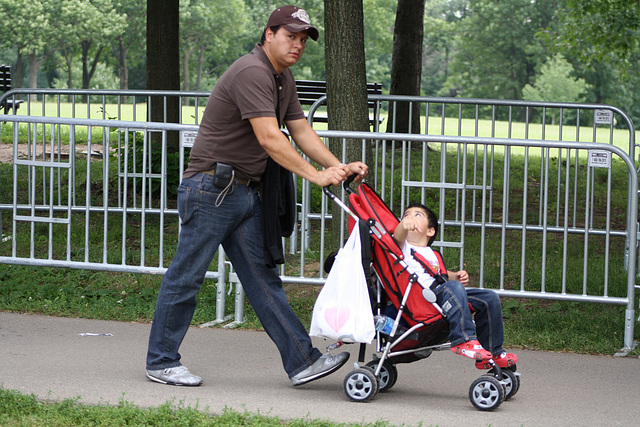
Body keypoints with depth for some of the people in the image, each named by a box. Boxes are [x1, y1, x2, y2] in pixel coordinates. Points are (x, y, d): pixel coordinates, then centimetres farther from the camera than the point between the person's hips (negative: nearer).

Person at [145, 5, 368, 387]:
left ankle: (302, 361, 2)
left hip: (247, 191, 10)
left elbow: (302, 132, 13)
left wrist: (339, 167, -1)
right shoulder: (251, 73, -19)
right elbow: (269, 138, -26)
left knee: (262, 279, 6)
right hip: (211, 188, -10)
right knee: (187, 276, -1)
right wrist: (315, 175, -25)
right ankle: (161, 362, 9)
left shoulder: (284, 78, 14)